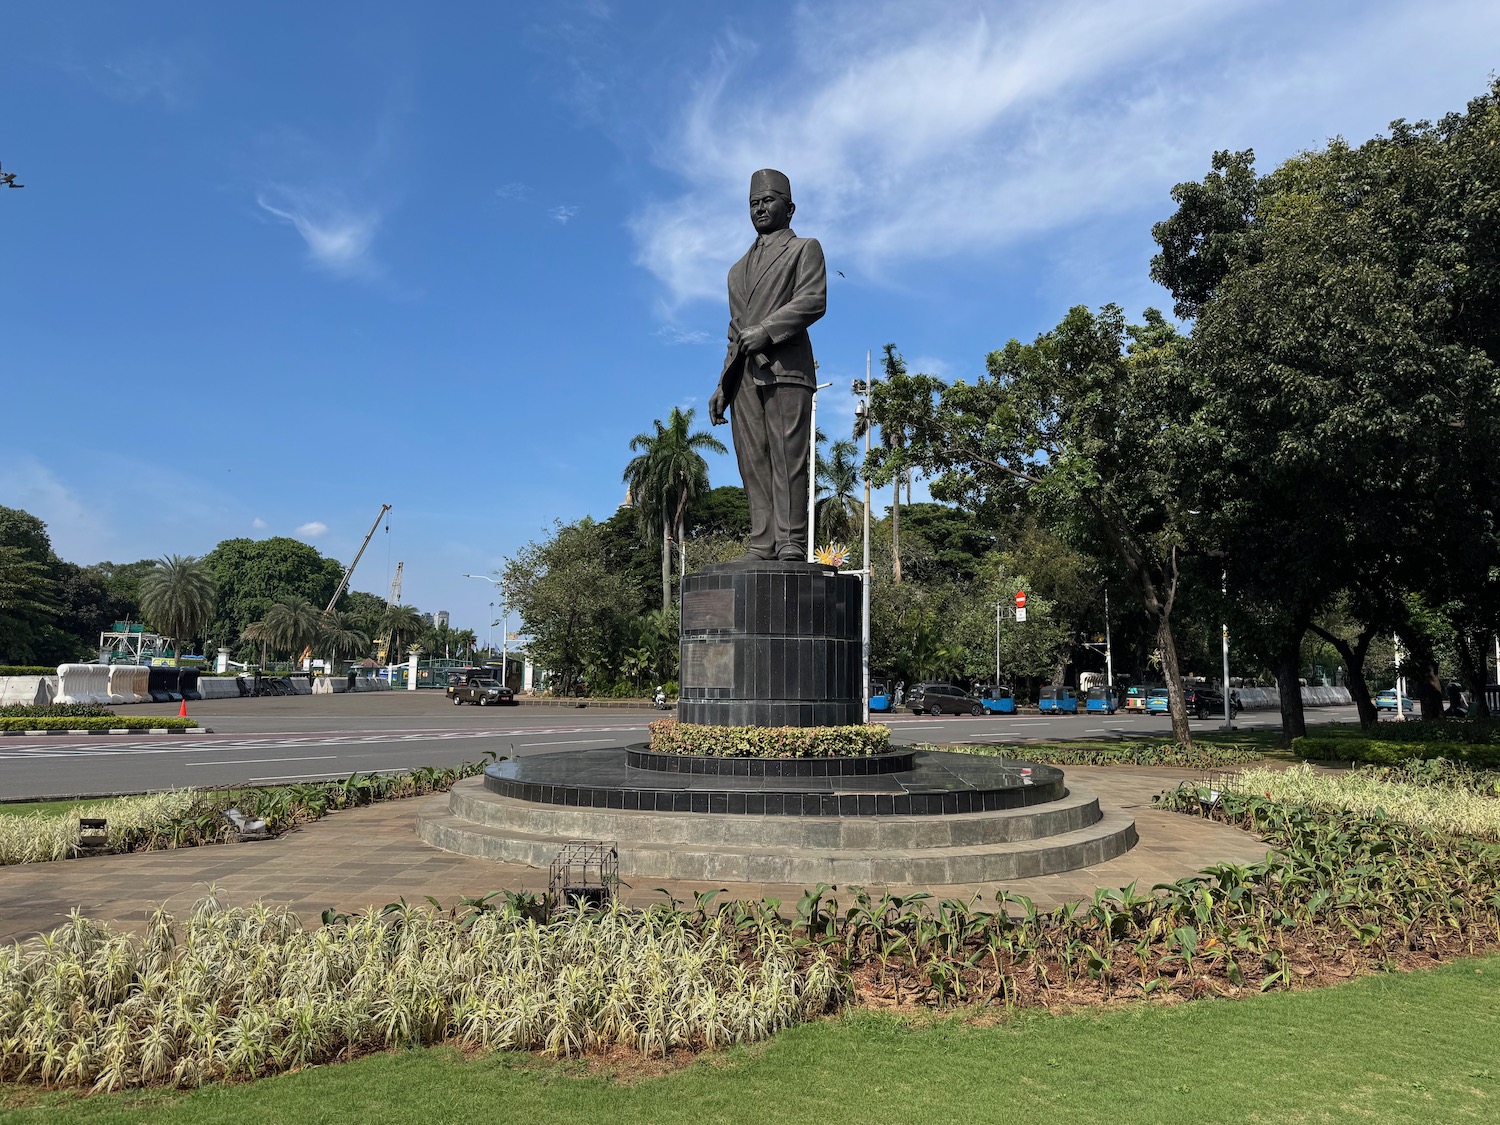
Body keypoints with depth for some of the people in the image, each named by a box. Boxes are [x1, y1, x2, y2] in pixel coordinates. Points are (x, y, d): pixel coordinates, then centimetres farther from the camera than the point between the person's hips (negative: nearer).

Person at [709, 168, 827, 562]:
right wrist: (722, 386, 16)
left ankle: (791, 545, -15)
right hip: (744, 376, 6)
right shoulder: (739, 269, 31)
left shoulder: (805, 248, 14)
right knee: (753, 463, -3)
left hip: (785, 367, -5)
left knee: (787, 457, -12)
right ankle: (762, 546, -4)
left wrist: (767, 330, -15)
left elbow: (814, 300, -4)